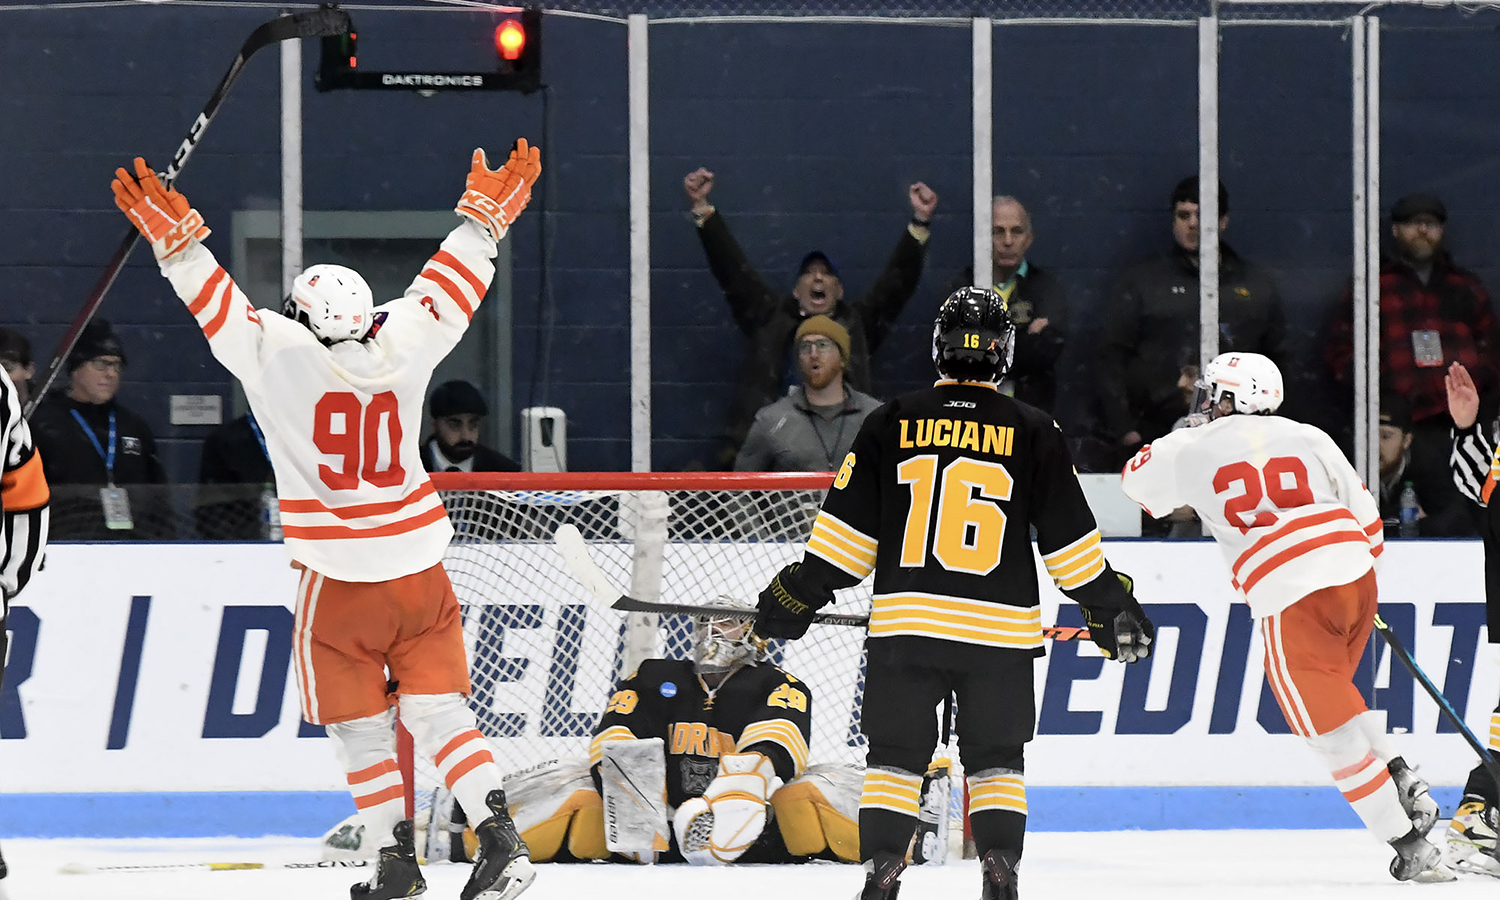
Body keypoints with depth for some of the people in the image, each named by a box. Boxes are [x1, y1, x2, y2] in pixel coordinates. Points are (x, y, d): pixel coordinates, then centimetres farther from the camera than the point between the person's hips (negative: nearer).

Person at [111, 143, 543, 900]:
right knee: (439, 710, 6)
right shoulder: (402, 344, -2)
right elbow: (451, 283, 10)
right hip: (420, 572, 3)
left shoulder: (276, 353, -11)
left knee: (361, 725, 9)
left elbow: (215, 302, -7)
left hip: (340, 581, -3)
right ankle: (498, 836, -7)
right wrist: (486, 212, 20)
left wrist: (176, 238, 0)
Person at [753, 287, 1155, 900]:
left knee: (894, 756, 8)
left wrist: (798, 594, 13)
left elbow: (847, 527, 2)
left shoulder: (892, 423, 1)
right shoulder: (1033, 433, 0)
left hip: (905, 624, 0)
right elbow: (1069, 535, 3)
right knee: (996, 760, 12)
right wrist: (1110, 608, 15)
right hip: (998, 629, 0)